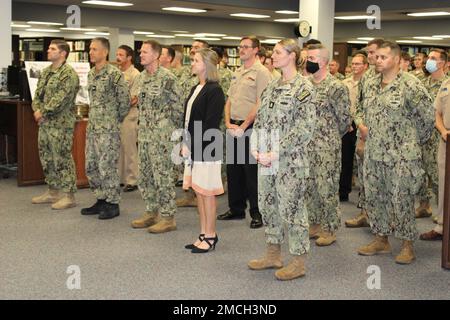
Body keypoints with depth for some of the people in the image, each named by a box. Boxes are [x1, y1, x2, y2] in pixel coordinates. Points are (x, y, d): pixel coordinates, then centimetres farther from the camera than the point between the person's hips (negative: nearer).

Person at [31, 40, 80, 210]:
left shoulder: (69, 74, -13)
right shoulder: (46, 72, 14)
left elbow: (60, 99, -20)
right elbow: (38, 94, 14)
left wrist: (43, 112, -15)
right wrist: (37, 110, -5)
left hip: (61, 124, -9)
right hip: (45, 123, 9)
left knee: (63, 159, -5)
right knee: (46, 158, 13)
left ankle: (69, 196, 2)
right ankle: (52, 192, 25)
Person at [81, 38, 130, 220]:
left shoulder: (114, 74, -13)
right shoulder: (91, 74, 12)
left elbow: (125, 100, -12)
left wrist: (116, 120, -3)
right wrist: (93, 119, 17)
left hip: (108, 129, -8)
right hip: (92, 128, 8)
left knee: (107, 166, -4)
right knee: (91, 166, 12)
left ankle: (113, 204, 6)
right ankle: (101, 200, 23)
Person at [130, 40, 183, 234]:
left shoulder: (167, 78, -14)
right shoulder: (141, 78, 11)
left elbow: (177, 107, -11)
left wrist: (170, 129, -8)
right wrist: (143, 126, 16)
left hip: (162, 136, -8)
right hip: (144, 134, 8)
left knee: (163, 176, -3)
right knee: (145, 176, 13)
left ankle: (168, 217, 5)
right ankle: (151, 212, 25)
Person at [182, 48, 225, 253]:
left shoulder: (214, 91, -13)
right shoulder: (196, 89, 15)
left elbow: (210, 124, -18)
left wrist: (192, 145, -17)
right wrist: (186, 143, 9)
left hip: (206, 148, -9)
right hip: (194, 147, 9)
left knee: (206, 192, -1)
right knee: (198, 191, 13)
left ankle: (210, 237, 9)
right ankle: (204, 234, 22)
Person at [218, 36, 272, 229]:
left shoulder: (261, 72, -8)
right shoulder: (237, 73, 16)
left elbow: (260, 104, -15)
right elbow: (229, 101, 15)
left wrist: (243, 127, -16)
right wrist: (228, 123, 0)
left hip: (250, 129, -8)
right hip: (233, 128, 8)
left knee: (251, 171, -3)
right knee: (233, 169, 12)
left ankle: (257, 213, 7)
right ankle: (236, 209, 24)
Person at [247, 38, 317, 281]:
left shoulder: (303, 87, -10)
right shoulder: (272, 85, 12)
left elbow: (305, 127, -17)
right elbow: (260, 119, 15)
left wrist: (276, 153, -19)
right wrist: (255, 147, -2)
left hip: (291, 160, -8)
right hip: (266, 159, 8)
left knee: (291, 208, 0)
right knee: (267, 205, 14)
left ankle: (298, 262, 13)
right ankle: (273, 255, 28)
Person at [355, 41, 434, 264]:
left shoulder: (410, 85, -12)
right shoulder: (371, 85, 10)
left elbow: (427, 116, -10)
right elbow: (360, 109, 25)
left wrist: (416, 141, -1)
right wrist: (361, 124, 7)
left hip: (400, 156, -7)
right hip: (373, 154, 7)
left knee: (401, 200, 0)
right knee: (374, 198, 13)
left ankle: (408, 245, 14)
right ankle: (381, 240, 28)